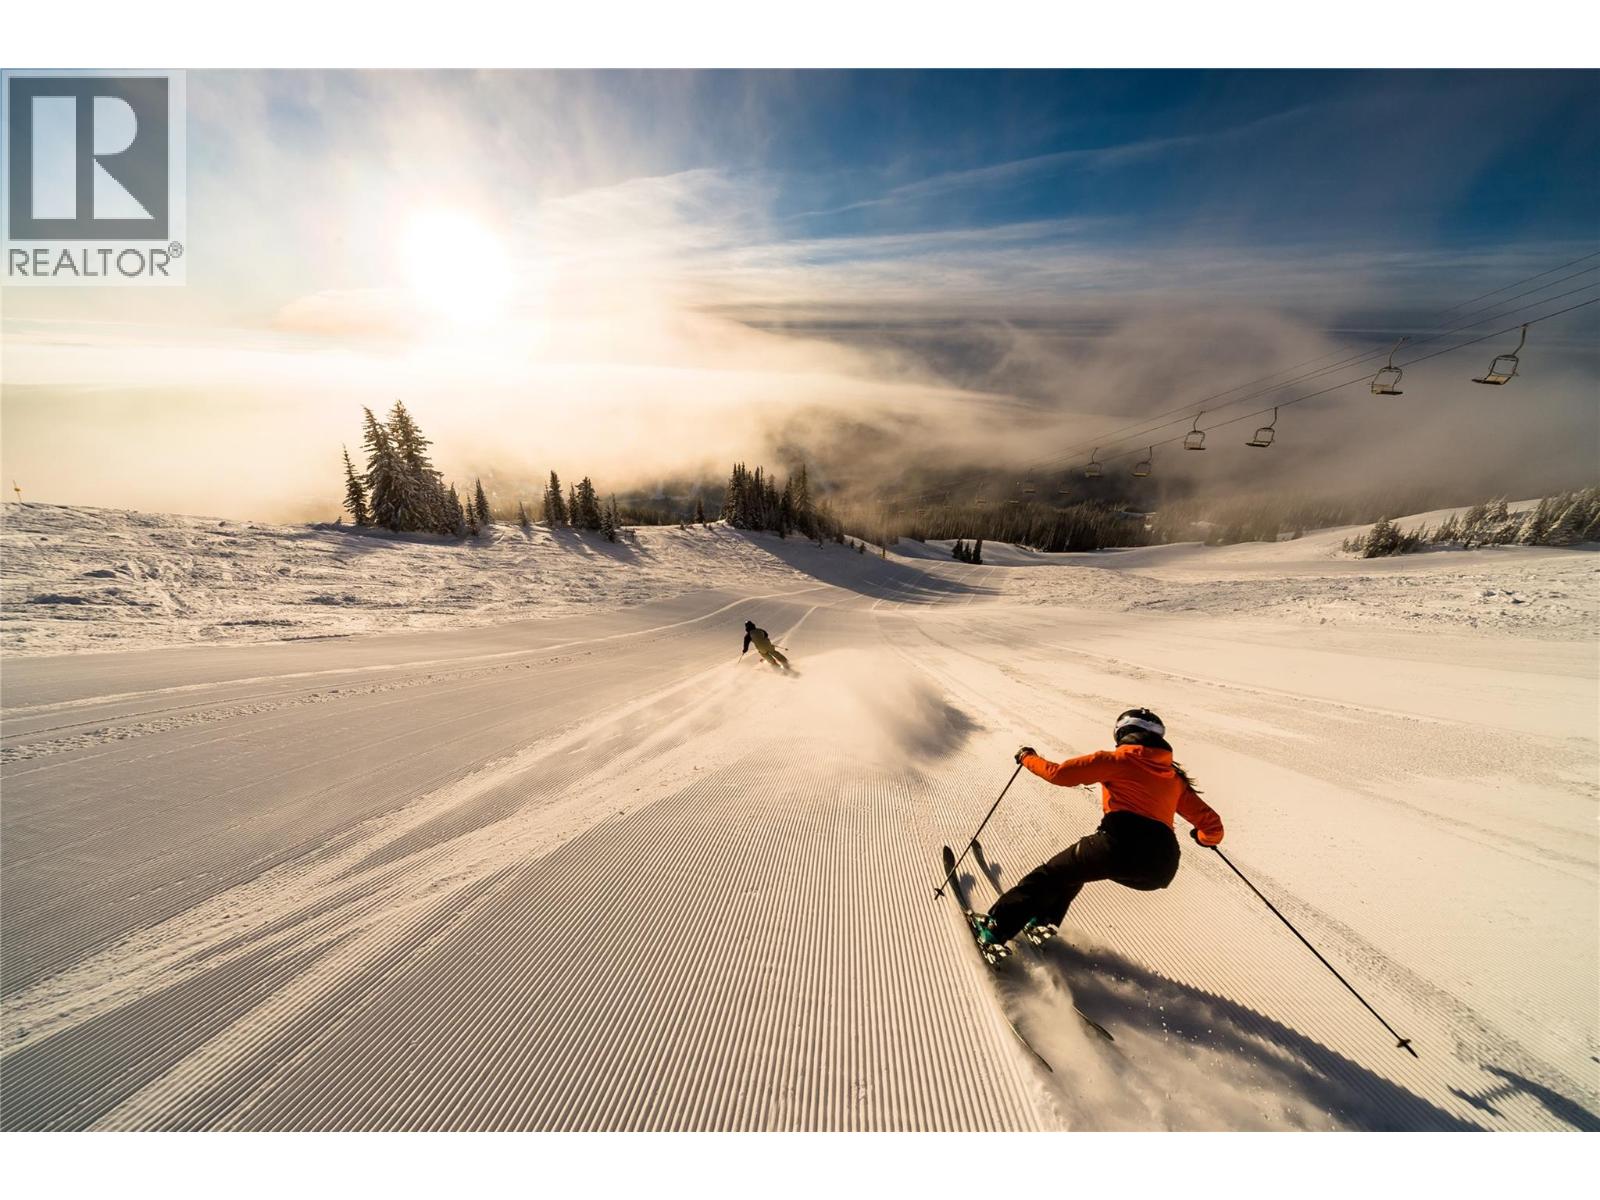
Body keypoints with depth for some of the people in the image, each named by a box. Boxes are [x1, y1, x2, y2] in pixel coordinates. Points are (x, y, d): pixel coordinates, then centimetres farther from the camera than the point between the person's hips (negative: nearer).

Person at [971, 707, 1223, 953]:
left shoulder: (1118, 759, 6)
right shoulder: (1175, 777, 21)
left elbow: (1059, 773, -3)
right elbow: (1212, 824, 23)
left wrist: (1027, 758, 14)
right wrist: (1205, 837, 47)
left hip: (1122, 845, -6)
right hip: (1161, 870, 6)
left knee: (1051, 874, 12)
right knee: (1077, 866, 30)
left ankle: (995, 929, 9)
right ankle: (1044, 921, 21)